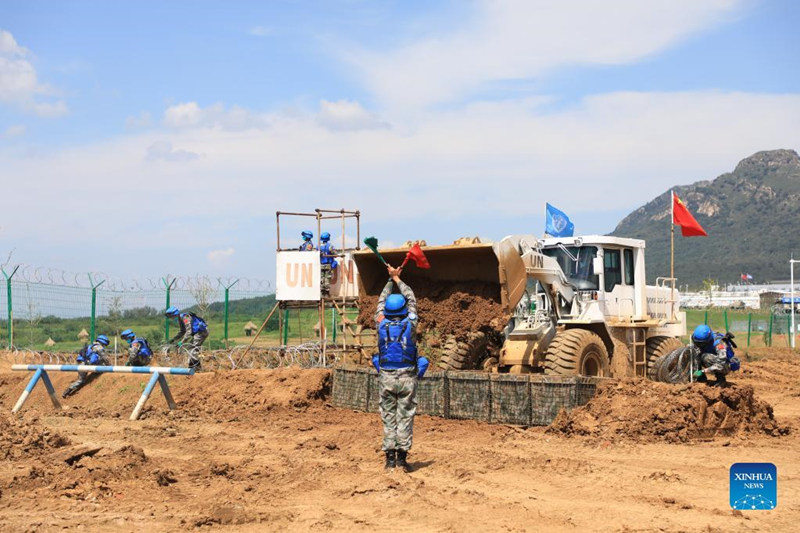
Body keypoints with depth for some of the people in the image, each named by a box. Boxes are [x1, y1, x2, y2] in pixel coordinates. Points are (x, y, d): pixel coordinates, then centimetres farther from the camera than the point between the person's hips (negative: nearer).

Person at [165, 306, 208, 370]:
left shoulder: (185, 318, -24)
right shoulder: (180, 320, 8)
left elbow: (188, 332, -31)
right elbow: (182, 332, 18)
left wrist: (181, 342, -33)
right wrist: (174, 339, 8)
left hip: (202, 331, -10)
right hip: (197, 332, 10)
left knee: (194, 348, -15)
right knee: (190, 348, 9)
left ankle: (197, 366, -12)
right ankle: (191, 366, 13)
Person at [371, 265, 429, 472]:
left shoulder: (382, 324, -2)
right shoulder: (410, 323, -5)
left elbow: (381, 301, 15)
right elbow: (411, 299, 11)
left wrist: (390, 280, 26)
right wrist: (397, 279, 21)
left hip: (386, 377, 1)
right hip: (407, 377, -1)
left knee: (388, 416, 7)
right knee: (405, 416, 2)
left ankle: (390, 456, 4)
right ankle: (402, 455, -2)